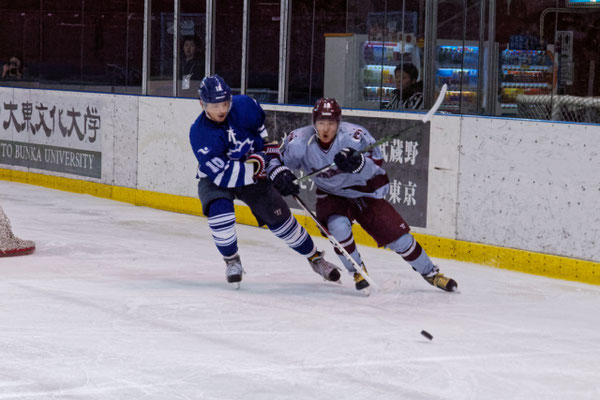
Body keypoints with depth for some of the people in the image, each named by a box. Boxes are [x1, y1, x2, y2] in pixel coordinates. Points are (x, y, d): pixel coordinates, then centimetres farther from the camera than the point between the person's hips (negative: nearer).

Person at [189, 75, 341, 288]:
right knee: (219, 210, -30)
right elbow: (221, 174, -33)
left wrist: (267, 143, 7)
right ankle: (232, 260, -6)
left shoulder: (244, 105, -20)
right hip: (214, 177, -2)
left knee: (279, 216, 1)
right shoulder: (199, 133, -29)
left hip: (253, 171, 3)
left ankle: (314, 257, 19)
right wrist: (256, 166, -34)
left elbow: (259, 121, 8)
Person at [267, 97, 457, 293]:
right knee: (338, 226, -30)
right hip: (332, 195, 1)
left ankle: (430, 273, 19)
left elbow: (376, 165, -27)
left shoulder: (355, 136, -27)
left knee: (397, 236, -2)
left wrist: (358, 163, -49)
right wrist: (279, 174, -31)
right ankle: (357, 271, -5)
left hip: (366, 192, -1)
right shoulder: (300, 141, -20)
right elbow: (273, 158, -9)